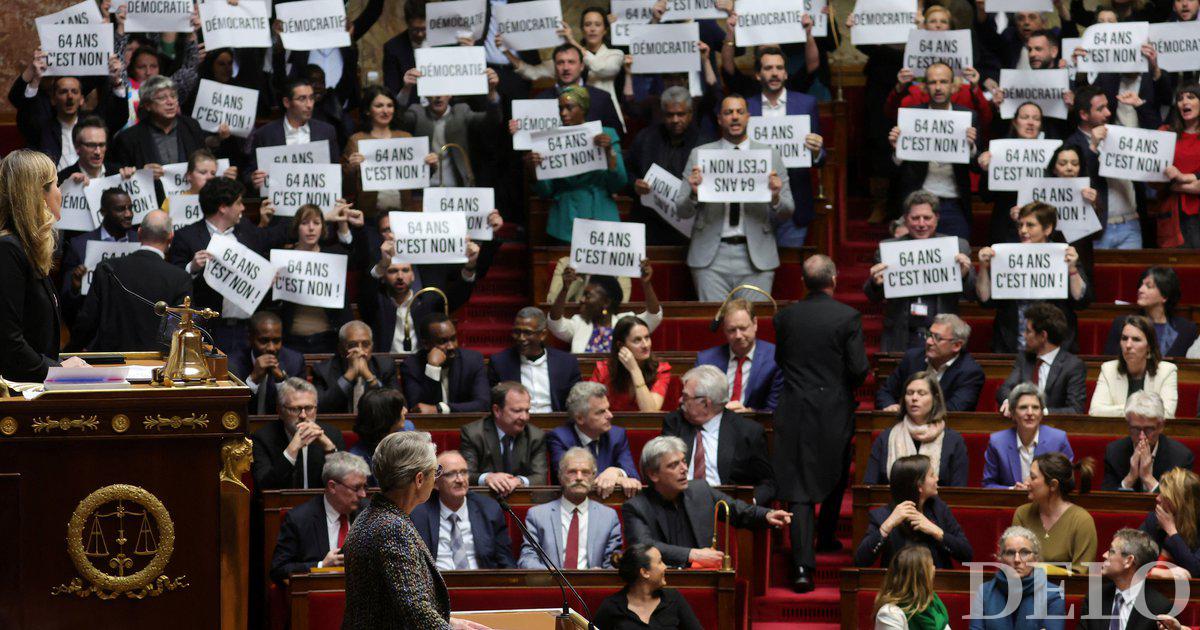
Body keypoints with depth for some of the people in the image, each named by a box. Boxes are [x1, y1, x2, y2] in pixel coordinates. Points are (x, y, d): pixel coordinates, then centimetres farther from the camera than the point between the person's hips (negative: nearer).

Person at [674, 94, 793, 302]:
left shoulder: (770, 156, 8)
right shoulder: (699, 155, 7)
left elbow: (787, 213, 8)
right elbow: (682, 211, 6)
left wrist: (775, 198, -14)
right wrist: (694, 193, -15)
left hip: (756, 255, 0)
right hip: (711, 255, 0)